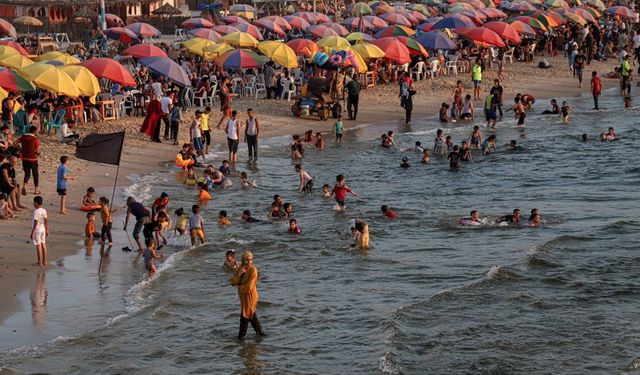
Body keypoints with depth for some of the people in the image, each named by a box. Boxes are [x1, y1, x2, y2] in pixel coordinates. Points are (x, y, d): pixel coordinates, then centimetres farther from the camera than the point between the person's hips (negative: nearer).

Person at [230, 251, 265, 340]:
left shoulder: (253, 270, -20)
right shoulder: (240, 269, 2)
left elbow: (249, 287, -24)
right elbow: (233, 282, -7)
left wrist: (240, 287, -7)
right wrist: (239, 274, -21)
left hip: (250, 296, -8)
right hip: (243, 295, 8)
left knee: (245, 315, 0)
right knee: (251, 315, 20)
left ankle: (241, 335, 12)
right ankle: (260, 331, 33)